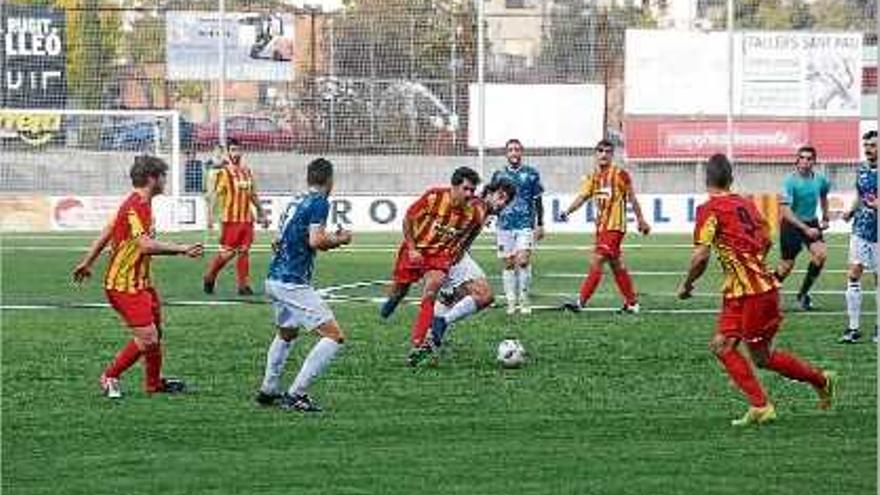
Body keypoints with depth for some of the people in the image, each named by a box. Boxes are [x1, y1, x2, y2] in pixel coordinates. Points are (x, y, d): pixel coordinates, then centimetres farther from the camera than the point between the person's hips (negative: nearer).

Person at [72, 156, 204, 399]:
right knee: (147, 338, -11)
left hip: (140, 282, 11)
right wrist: (182, 249, -27)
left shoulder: (140, 204, 12)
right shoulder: (136, 206, -20)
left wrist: (87, 262, 27)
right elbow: (146, 245, -31)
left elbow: (106, 233, 19)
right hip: (125, 285, -11)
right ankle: (110, 377, 3)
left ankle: (154, 382, 32)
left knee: (155, 331, 18)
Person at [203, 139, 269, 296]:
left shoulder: (247, 171, 13)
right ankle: (209, 278, 13)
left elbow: (253, 195, 23)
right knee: (228, 252, -5)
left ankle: (243, 285, 7)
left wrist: (262, 213, 25)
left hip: (247, 218, 5)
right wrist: (210, 215, -21)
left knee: (244, 252, 4)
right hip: (230, 218, -5)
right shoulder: (224, 173, -6)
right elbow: (213, 195, -11)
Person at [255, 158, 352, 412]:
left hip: (274, 279, 9)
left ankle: (268, 390, 36)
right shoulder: (319, 202, -9)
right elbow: (316, 241, -21)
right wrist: (340, 240, -2)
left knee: (286, 334, 32)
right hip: (293, 283, -9)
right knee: (334, 336, -9)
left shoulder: (295, 202, 15)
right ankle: (296, 394, -13)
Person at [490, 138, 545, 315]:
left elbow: (538, 200, 8)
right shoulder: (499, 175, 9)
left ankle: (524, 300, -5)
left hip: (526, 224, -2)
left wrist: (540, 224, 5)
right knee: (508, 264, 2)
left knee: (522, 261, -14)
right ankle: (511, 302, 9)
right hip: (505, 225, 2)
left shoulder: (531, 173, 5)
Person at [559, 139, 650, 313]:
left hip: (614, 227, -7)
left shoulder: (620, 174, -7)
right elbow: (582, 196, 0)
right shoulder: (593, 177, 10)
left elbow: (632, 198, 0)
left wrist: (641, 220, 5)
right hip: (601, 226, 7)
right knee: (616, 266, 13)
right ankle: (632, 302, 23)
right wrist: (567, 212, -17)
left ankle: (581, 302, -16)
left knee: (596, 262, -14)